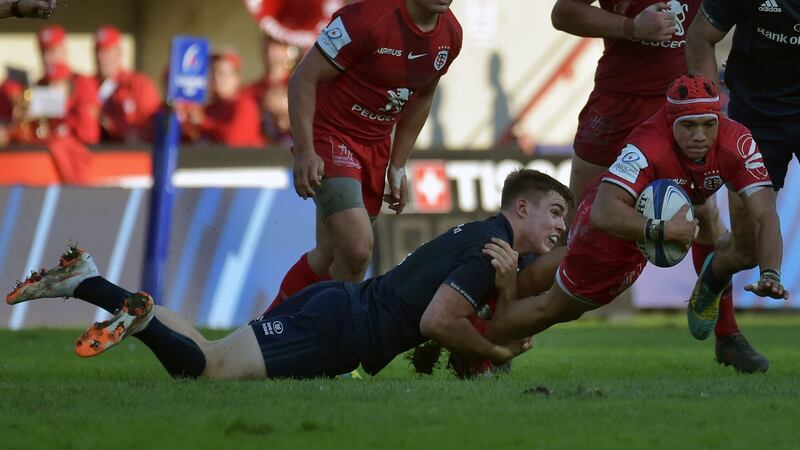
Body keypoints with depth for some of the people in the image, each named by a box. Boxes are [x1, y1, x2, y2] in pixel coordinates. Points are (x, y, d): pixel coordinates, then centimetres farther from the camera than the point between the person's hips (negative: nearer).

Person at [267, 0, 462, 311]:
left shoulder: (450, 35, -3)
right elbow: (304, 79, -18)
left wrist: (398, 166, 14)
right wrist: (304, 152, -23)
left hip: (375, 145, 7)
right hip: (329, 134, -7)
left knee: (332, 255, 9)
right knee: (357, 249, -21)